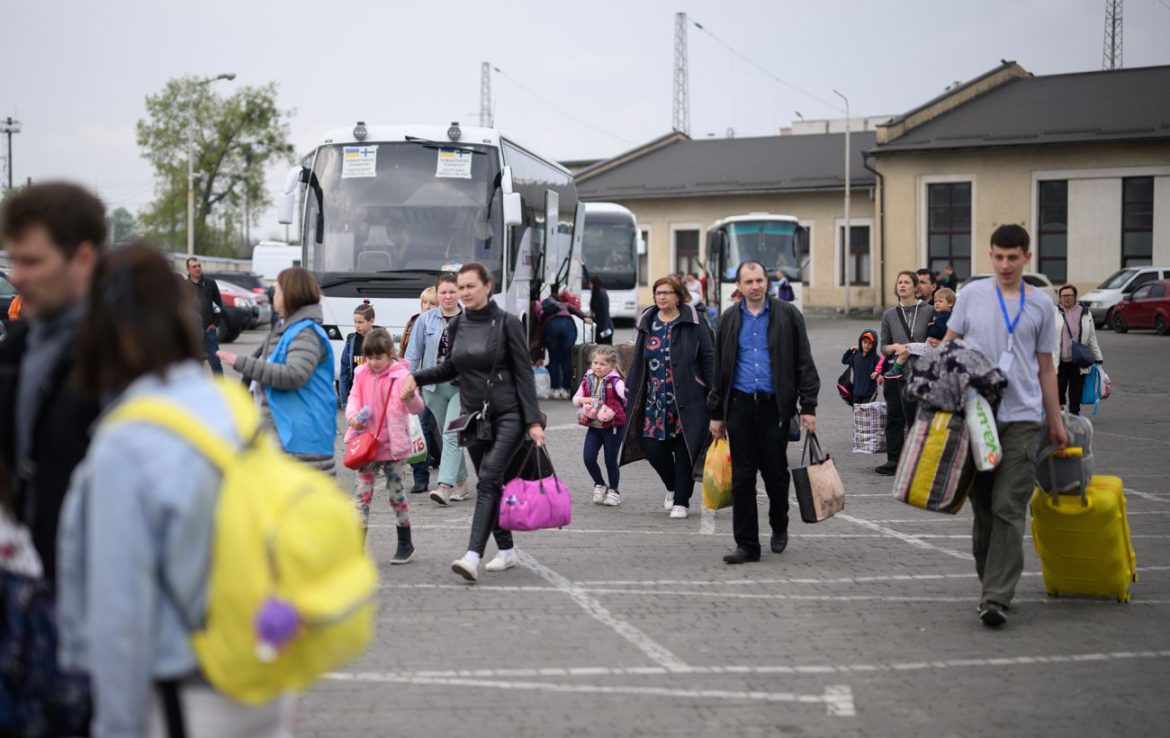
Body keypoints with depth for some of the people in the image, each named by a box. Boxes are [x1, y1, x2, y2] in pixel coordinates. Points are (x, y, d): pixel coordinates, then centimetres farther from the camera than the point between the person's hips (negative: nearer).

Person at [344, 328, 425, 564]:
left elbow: (417, 408, -16)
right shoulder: (362, 374, 3)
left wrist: (410, 397, -40)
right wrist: (353, 416, -14)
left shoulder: (401, 375, -10)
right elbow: (354, 398, 9)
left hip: (393, 445, -4)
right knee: (361, 494, 0)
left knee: (397, 495, 6)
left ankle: (405, 545, 22)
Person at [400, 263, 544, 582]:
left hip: (508, 415, -6)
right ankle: (507, 551, 22)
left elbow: (524, 373, -8)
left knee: (488, 480, -17)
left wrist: (533, 421, -13)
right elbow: (451, 368, 20)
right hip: (474, 416, 6)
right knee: (490, 484, 9)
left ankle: (473, 556, -26)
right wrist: (417, 378, 4)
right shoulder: (457, 325, 7)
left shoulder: (507, 323, -8)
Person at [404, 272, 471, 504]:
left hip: (461, 385, -3)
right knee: (449, 436, 12)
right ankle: (461, 484, 24)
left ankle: (445, 485, -19)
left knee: (451, 434, -14)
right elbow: (413, 355, 7)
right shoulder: (426, 320, 4)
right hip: (434, 386, 3)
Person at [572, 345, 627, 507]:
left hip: (612, 427, -4)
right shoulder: (588, 381, 4)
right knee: (588, 458, -4)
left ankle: (613, 491, 26)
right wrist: (584, 400, -9)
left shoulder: (615, 382, -12)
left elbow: (626, 395, -28)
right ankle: (600, 485, 21)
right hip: (594, 426, 4)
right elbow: (575, 398, 12)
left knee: (611, 461, 5)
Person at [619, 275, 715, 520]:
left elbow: (708, 358, -3)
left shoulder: (693, 322, -3)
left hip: (687, 401, -4)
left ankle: (681, 501, 14)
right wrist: (631, 393, 11)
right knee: (653, 448, 1)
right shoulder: (647, 323, 10)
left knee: (685, 451, 0)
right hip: (655, 401, 4)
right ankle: (673, 487, 29)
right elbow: (637, 361, 15)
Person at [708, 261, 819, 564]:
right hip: (740, 406, 2)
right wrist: (716, 413, 11)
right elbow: (719, 369, 13)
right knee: (742, 478, 1)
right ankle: (747, 545, 6)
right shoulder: (730, 320, 9)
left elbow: (804, 363, 1)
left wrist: (808, 406, -6)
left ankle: (779, 526, 33)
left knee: (775, 471, 6)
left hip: (775, 406, -2)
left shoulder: (787, 315, 1)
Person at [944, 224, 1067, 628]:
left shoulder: (1042, 304, 8)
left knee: (1009, 509, -10)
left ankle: (996, 597, -13)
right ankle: (988, 580, 22)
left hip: (1021, 417, -1)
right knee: (983, 508, 9)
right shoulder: (973, 294, 7)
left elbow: (1045, 367, 13)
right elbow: (949, 345, 13)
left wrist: (1056, 420, 13)